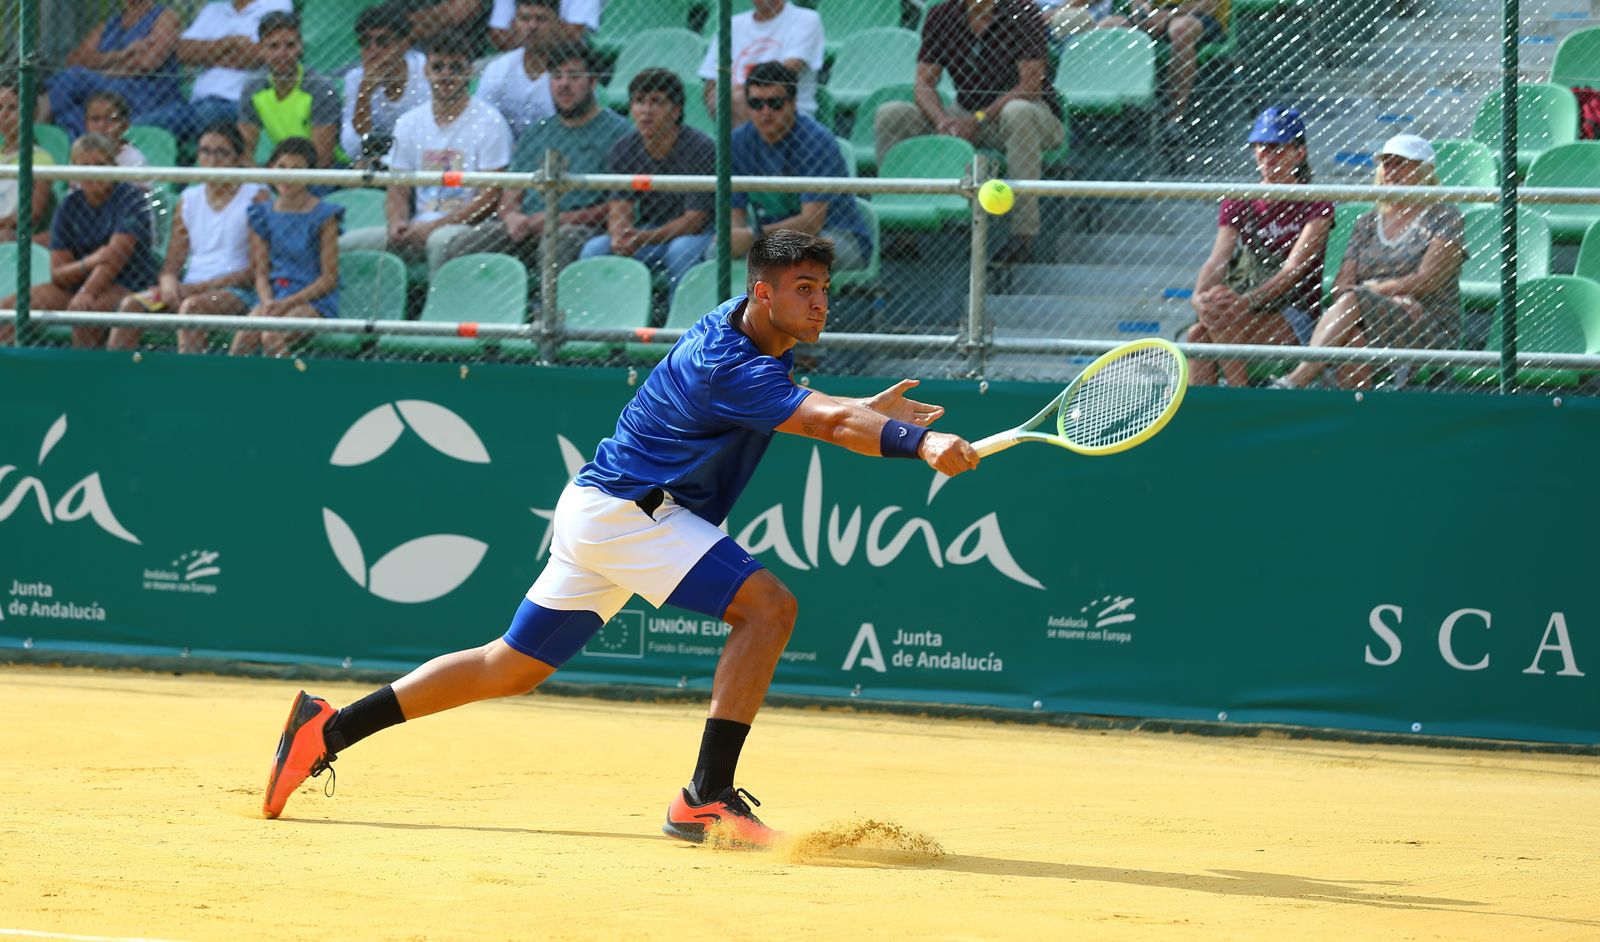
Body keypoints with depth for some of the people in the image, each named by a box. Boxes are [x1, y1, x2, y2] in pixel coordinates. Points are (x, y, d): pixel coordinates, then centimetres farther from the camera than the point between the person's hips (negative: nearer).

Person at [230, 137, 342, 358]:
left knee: (271, 337, -32)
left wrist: (288, 303, -14)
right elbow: (261, 273, 9)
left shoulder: (323, 215, -3)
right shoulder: (263, 214, 11)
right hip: (273, 295, 4)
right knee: (243, 338, -27)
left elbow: (329, 278, -5)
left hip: (314, 299, -4)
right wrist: (268, 302, -13)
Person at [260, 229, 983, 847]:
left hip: (600, 510, 10)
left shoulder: (754, 333, 7)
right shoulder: (729, 365, -24)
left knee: (510, 668, 15)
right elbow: (827, 423, -36)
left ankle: (328, 730, 17)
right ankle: (706, 798, -22)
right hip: (625, 510, -10)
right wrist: (922, 443, -49)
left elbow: (801, 409, 25)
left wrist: (868, 412, 9)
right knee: (767, 604, -20)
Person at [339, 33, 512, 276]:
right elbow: (399, 190, 16)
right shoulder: (409, 123, 15)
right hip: (418, 227, 5)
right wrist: (397, 222, -9)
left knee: (441, 240, -40)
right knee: (348, 244, -17)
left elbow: (490, 197, -8)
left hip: (467, 228, -5)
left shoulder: (489, 121, -1)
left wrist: (433, 226, -16)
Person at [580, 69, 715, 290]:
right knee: (595, 249, -20)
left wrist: (642, 239, -33)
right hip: (649, 233, 4)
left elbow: (695, 218, -19)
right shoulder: (622, 150, -1)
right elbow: (620, 207, -6)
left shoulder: (700, 148, -16)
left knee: (682, 250, -38)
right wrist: (620, 238, -33)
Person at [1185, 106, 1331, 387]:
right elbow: (1217, 260, 1)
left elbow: (1294, 268, -13)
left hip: (1296, 319, -4)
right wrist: (1200, 296, -22)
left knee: (1219, 317, -32)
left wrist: (1247, 300, -29)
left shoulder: (1315, 205, 0)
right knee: (1198, 333, -29)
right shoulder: (1238, 204, 14)